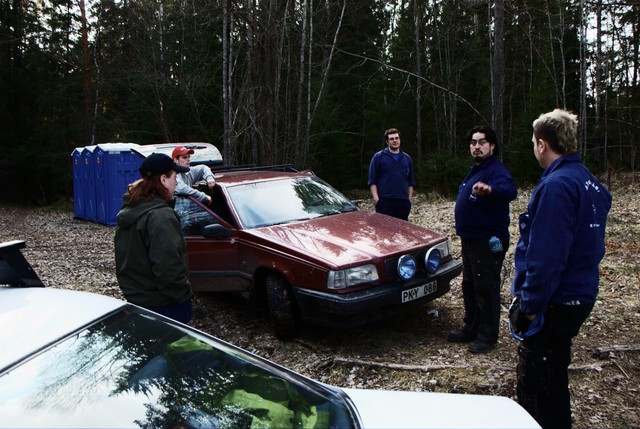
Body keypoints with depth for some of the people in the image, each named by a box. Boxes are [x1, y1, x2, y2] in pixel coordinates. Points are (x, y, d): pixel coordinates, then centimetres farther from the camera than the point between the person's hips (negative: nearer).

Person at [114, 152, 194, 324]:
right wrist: (185, 295, -16)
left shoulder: (128, 210, 6)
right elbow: (168, 267, -28)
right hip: (162, 304, -9)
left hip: (133, 297, 9)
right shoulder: (160, 216, -24)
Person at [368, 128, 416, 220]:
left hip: (403, 202, 4)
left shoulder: (407, 158, 16)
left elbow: (411, 181, 19)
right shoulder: (378, 157, 3)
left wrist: (410, 198, 9)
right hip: (384, 201, -4)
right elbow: (372, 180, -1)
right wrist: (376, 198, -11)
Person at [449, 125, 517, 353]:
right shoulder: (475, 169, 15)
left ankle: (487, 336, 12)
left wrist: (490, 189, -60)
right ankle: (471, 328, 31)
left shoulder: (497, 170, -17)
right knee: (469, 286, 18)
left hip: (488, 241, -10)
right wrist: (465, 233, 13)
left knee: (486, 289, -1)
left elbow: (509, 191, -38)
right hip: (470, 239, 10)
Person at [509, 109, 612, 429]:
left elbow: (546, 255, -26)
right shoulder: (590, 182, 9)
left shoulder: (557, 185, -21)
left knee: (538, 383, 4)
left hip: (553, 303, -10)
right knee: (554, 376, 25)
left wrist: (529, 305, -19)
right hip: (580, 297, 10)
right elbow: (589, 245, 15)